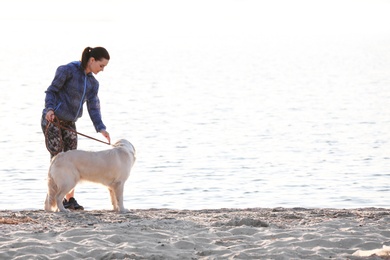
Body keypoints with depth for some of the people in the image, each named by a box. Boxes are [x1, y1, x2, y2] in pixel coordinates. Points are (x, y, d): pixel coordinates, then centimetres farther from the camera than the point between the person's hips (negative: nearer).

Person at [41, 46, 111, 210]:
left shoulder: (93, 83, 7)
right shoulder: (68, 70, -12)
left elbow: (93, 107, 2)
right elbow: (51, 90, -8)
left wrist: (101, 128, -13)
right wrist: (49, 109, -25)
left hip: (69, 123, 6)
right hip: (52, 120, -6)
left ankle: (70, 198, 8)